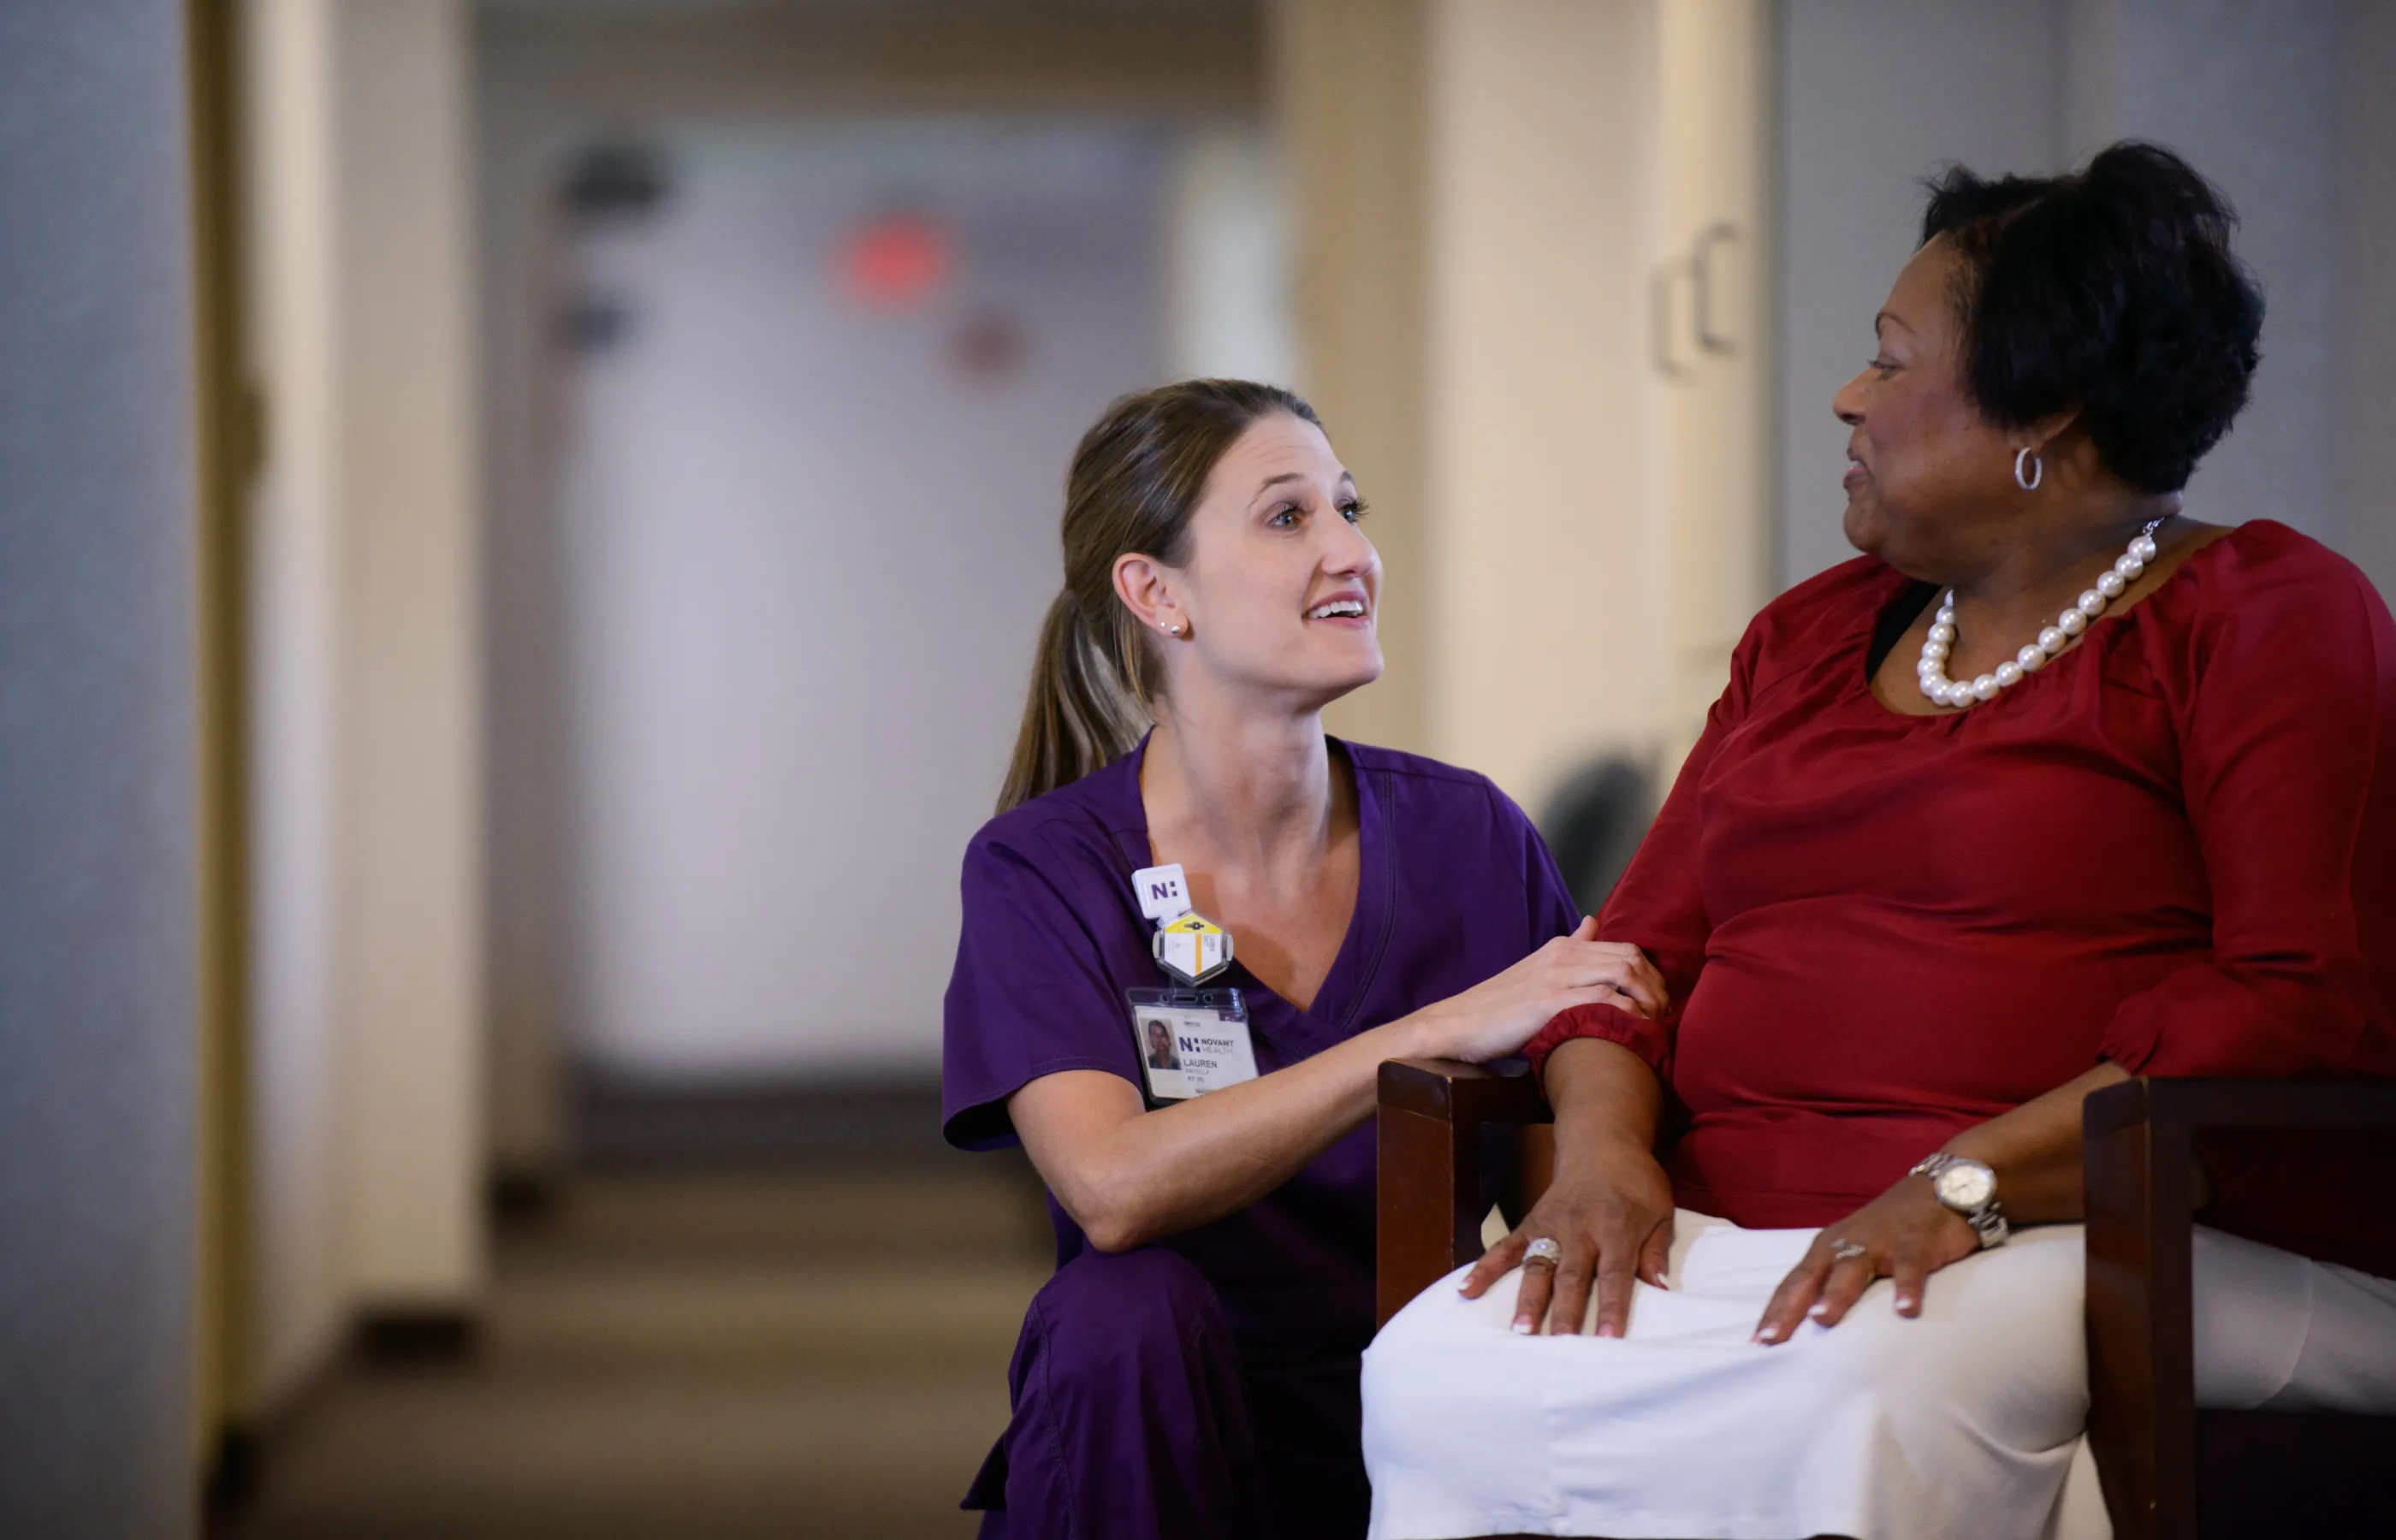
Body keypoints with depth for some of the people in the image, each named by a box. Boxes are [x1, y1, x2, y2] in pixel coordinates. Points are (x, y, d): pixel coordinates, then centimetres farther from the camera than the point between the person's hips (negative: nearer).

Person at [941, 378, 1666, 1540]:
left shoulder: (1468, 837, 2)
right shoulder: (1043, 869, -5)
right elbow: (1114, 1190, -22)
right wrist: (1443, 1031, -25)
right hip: (1148, 1442, -1)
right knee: (1125, 1310, -33)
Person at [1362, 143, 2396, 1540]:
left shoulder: (2269, 621, 2)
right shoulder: (1810, 636, 25)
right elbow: (1646, 944, 20)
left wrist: (1966, 1185, -20)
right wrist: (1604, 1147, -4)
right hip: (1739, 1239, 6)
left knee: (1856, 1393, -41)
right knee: (1430, 1373, -25)